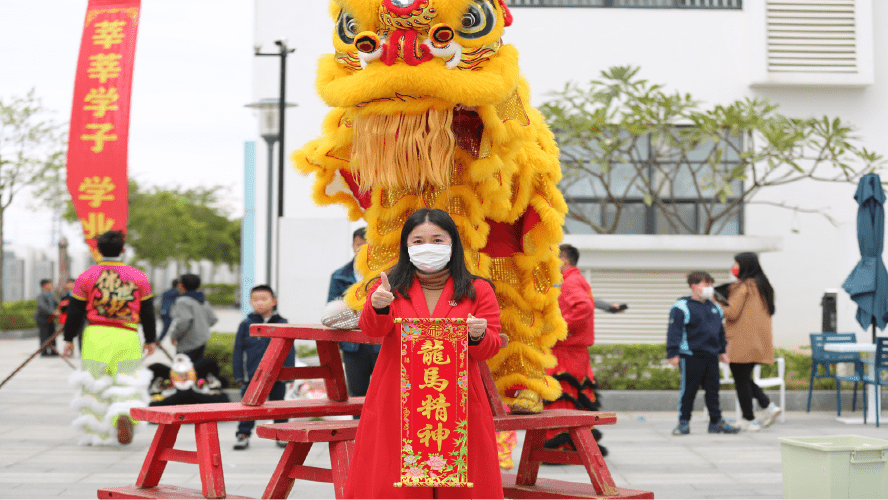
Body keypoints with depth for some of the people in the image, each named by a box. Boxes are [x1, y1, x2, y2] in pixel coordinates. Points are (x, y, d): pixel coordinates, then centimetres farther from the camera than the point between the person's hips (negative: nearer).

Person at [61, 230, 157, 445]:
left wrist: (69, 339, 14)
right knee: (127, 383, 4)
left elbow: (75, 311, 6)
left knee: (94, 385, 9)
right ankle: (125, 414, -24)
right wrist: (150, 339, 20)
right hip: (127, 338, 0)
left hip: (95, 335, 0)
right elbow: (147, 311, 11)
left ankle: (95, 432, 12)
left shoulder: (86, 277, 5)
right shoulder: (138, 277, 7)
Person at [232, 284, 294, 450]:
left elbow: (289, 351, 2)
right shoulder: (246, 325, 0)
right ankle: (243, 434, 13)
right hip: (251, 376, 0)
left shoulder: (282, 325, 1)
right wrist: (239, 375, -4)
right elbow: (238, 351, 1)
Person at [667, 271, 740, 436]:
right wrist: (673, 354, -15)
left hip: (711, 356, 6)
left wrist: (722, 351, 27)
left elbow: (720, 331, 26)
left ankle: (716, 422, 17)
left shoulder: (714, 308, 15)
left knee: (713, 389, 9)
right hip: (690, 356, -6)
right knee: (688, 391, 0)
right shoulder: (682, 307, -7)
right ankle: (683, 422, 9)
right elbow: (674, 331, -10)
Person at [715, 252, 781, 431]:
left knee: (741, 380, 0)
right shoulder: (762, 285, 14)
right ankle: (769, 405, 3)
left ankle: (749, 420, 2)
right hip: (758, 342, 9)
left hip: (742, 343, -9)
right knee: (745, 378, 18)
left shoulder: (742, 286, -12)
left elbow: (732, 312, -17)